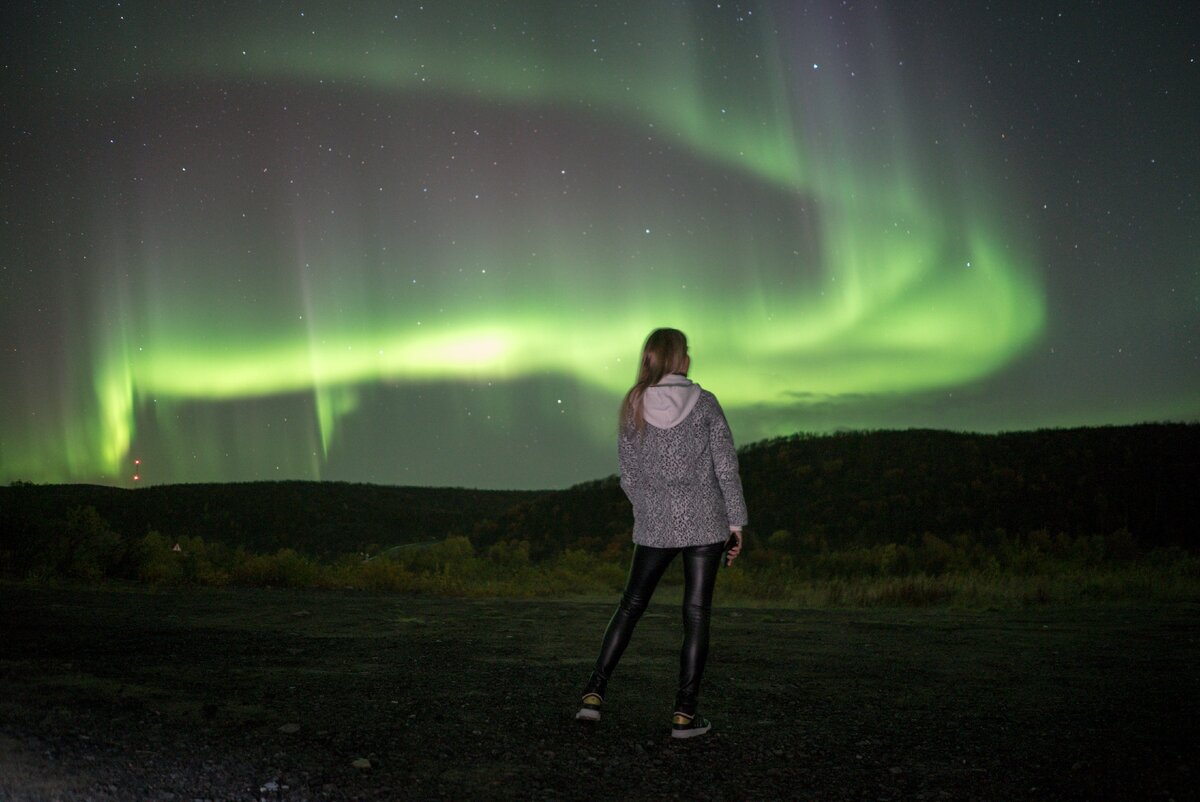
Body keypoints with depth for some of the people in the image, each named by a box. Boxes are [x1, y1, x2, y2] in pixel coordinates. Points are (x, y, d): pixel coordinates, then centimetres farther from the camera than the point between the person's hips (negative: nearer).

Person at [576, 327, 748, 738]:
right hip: (704, 522, -2)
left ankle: (594, 693, 10)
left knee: (631, 604, 14)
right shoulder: (705, 403, -6)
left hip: (654, 524, 2)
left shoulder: (633, 408, -1)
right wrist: (736, 522, 1)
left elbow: (629, 476, 3)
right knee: (696, 614, 5)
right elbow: (726, 466, -6)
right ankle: (685, 713, 6)